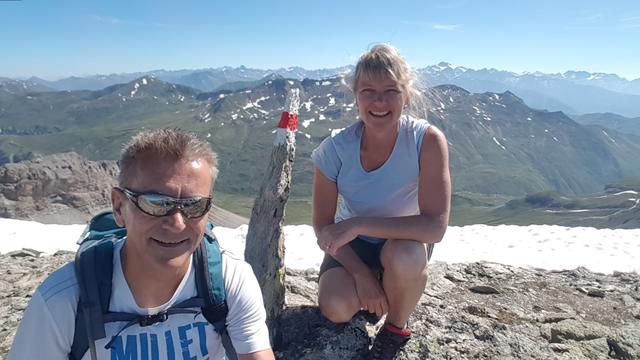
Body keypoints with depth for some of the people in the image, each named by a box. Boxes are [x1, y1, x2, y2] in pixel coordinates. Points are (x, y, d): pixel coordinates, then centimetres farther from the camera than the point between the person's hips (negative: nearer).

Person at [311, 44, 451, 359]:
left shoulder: (428, 141, -25)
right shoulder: (336, 148, -20)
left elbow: (435, 226, -31)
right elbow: (322, 225, -11)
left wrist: (358, 223, -34)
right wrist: (361, 274, -21)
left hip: (406, 241, -1)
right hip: (353, 246, 1)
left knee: (404, 257, -36)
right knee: (335, 308, -25)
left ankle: (397, 327, -1)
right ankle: (373, 292, 13)